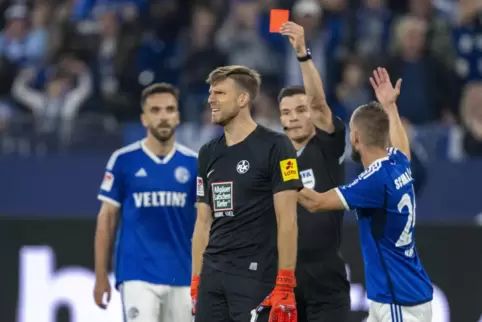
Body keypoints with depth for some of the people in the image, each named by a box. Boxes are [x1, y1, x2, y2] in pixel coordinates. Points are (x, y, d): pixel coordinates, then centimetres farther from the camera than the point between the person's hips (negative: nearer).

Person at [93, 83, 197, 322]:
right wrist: (101, 275, 0)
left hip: (181, 277, 3)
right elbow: (107, 219, 4)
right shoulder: (124, 161, 0)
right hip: (137, 275, -3)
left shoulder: (193, 163, 5)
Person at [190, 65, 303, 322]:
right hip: (213, 276, 7)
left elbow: (287, 221, -10)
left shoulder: (274, 147, -6)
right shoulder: (208, 154, 14)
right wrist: (196, 282, 11)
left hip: (256, 276, -7)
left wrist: (284, 285, -16)